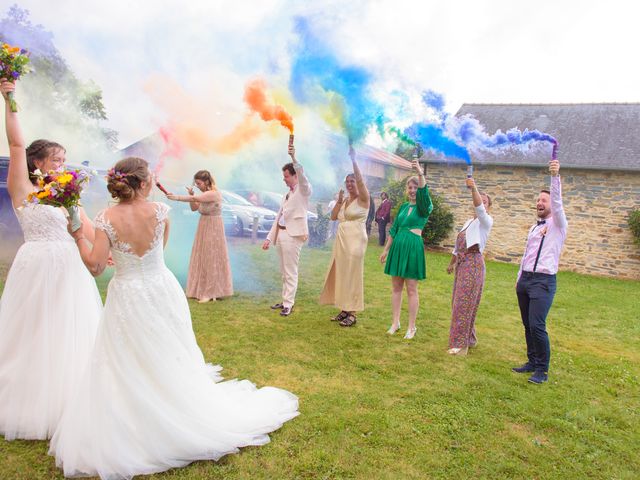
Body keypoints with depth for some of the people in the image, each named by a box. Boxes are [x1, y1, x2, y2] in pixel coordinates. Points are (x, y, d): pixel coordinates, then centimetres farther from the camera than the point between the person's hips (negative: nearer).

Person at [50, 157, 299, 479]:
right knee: (169, 361, 19)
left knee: (129, 369, 13)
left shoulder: (106, 218, -15)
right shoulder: (160, 211, -10)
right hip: (162, 292, 2)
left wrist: (78, 236, -1)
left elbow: (95, 266, -17)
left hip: (127, 298, -2)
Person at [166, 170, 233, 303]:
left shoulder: (214, 193, -18)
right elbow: (194, 208, 12)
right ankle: (203, 290, 21)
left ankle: (211, 293, 7)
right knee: (202, 258, 11)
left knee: (211, 259, -2)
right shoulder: (204, 194, 7)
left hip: (213, 229, -8)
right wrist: (190, 194, 0)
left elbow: (195, 198, -28)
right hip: (204, 228, 8)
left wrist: (177, 197, -29)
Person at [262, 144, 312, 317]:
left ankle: (288, 304, 3)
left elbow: (302, 175, -25)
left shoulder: (304, 190, -2)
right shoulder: (288, 194, 19)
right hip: (281, 233, 8)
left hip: (293, 234, -8)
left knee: (291, 272, -3)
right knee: (284, 271, 14)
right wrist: (269, 238, 16)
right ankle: (284, 300, 23)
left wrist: (293, 158, -36)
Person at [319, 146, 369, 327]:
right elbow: (333, 217, 11)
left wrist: (353, 160, -29)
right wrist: (339, 201, 0)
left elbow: (361, 180, -22)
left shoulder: (363, 198, -5)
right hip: (341, 240, 7)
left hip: (355, 240, -7)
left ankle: (352, 313, 2)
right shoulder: (344, 200, 16)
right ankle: (344, 309, 18)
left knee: (352, 274, -4)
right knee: (341, 273, 8)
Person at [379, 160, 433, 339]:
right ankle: (395, 323, 19)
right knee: (396, 287, 9)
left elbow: (424, 193, -27)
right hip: (398, 246, 6)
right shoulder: (403, 206, 13)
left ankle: (411, 327, 10)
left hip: (413, 247, -6)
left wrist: (420, 173, -42)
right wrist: (386, 250, 18)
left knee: (411, 289, 0)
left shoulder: (424, 207, -4)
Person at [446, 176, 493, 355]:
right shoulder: (468, 222, 19)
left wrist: (474, 188, -39)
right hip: (462, 262, 8)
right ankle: (469, 338, 26)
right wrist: (452, 263, 27)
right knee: (458, 302, 12)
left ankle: (461, 343, -4)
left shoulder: (486, 221, -4)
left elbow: (479, 208, -27)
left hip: (473, 263, -8)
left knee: (464, 303, -9)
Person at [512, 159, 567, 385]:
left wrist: (555, 176, -33)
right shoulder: (534, 227, 18)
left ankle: (542, 369, 1)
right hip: (525, 279, 7)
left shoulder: (557, 224, -3)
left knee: (537, 325, -13)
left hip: (543, 281, -7)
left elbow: (557, 202, -22)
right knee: (528, 325, 11)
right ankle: (532, 362, 23)